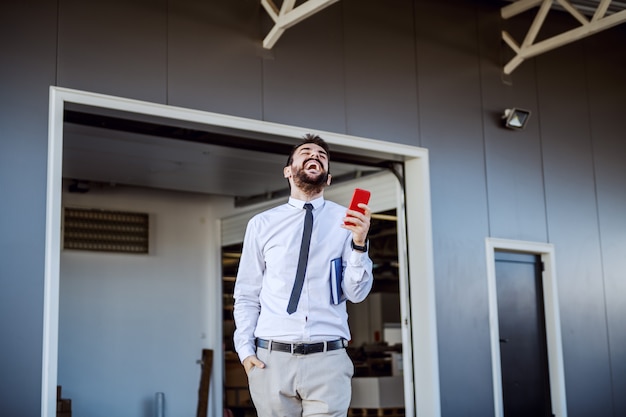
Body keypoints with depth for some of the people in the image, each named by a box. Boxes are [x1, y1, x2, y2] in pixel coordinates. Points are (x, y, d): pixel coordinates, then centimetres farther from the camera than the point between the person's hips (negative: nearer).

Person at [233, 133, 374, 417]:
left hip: (328, 360, -1)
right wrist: (245, 350, -2)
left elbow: (356, 293, -1)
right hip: (271, 359, 1)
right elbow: (246, 296, 9)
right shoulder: (261, 224, 7)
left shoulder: (347, 220, 4)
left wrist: (359, 243, -15)